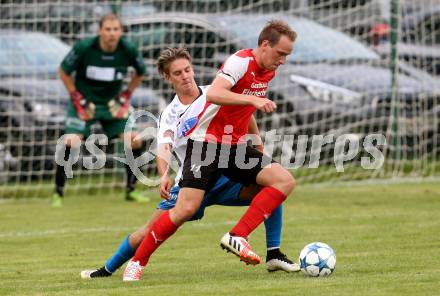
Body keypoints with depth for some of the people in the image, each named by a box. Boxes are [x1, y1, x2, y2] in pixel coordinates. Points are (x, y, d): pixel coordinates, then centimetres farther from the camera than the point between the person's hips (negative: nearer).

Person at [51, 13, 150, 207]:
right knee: (70, 143, -20)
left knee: (134, 140, -9)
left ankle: (131, 191, 9)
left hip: (113, 104, 3)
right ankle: (58, 194, -8)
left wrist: (125, 96, 0)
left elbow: (140, 73, 9)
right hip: (84, 102, -3)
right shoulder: (84, 48, -20)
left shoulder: (128, 50, -13)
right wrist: (78, 99, -10)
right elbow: (64, 71, -5)